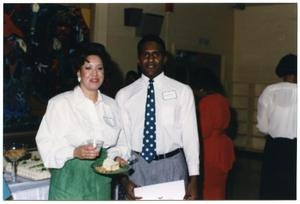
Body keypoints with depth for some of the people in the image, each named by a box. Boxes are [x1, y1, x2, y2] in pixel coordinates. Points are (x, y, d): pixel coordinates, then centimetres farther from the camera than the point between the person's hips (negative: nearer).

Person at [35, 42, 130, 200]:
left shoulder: (111, 105, 11)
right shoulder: (60, 103, -3)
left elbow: (121, 143, 16)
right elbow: (46, 143, -9)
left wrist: (118, 156, -4)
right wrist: (75, 152, -22)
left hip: (101, 181, 4)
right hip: (70, 180, -4)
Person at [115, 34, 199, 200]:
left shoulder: (182, 91, 0)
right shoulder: (124, 95, 3)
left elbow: (190, 134, -2)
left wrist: (193, 178, -6)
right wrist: (124, 177, -6)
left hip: (172, 166, -1)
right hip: (137, 166, 1)